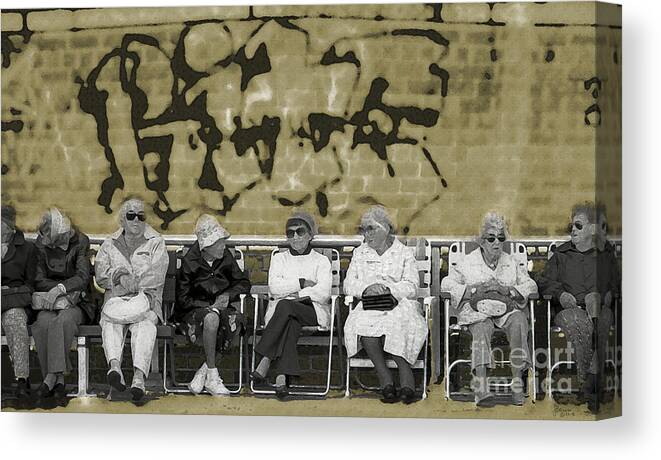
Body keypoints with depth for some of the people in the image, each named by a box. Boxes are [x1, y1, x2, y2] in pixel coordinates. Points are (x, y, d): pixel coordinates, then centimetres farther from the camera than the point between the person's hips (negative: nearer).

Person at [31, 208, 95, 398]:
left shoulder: (80, 242, -5)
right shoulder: (41, 244, 2)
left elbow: (83, 277, -14)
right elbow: (38, 280, -1)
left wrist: (61, 288, -31)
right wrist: (69, 288, -15)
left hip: (77, 303, -2)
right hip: (49, 301, 2)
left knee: (64, 320, -36)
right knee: (44, 322, -32)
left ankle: (52, 376, -32)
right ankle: (58, 378, -28)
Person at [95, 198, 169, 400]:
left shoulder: (156, 243, 15)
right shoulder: (110, 244, 22)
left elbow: (157, 275, 0)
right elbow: (100, 275, 9)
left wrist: (132, 282, -13)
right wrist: (119, 276, -11)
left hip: (147, 297, -2)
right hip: (116, 298, 2)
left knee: (144, 323, -36)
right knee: (110, 321, -34)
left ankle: (139, 374, -55)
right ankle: (114, 364, -57)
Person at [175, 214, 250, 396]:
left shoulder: (226, 258, 4)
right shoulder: (190, 263, -7)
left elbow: (244, 283, 12)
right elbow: (183, 299, -8)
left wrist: (227, 295, -9)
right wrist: (212, 305, -17)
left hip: (222, 308, 4)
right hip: (194, 311, -4)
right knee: (211, 318, -38)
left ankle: (202, 374, -22)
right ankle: (212, 377, -32)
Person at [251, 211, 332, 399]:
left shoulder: (321, 261, 15)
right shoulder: (279, 258, 22)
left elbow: (323, 293, -4)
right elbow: (274, 288, 2)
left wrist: (296, 295, -8)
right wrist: (302, 283, -4)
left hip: (312, 311, -1)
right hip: (281, 310, 1)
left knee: (285, 306, -36)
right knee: (291, 323, -37)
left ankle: (265, 360, -39)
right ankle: (282, 376, -50)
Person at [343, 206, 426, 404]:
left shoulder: (404, 253, 12)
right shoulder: (359, 254, 22)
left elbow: (411, 287, 1)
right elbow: (349, 285, 12)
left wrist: (388, 289, -16)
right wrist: (367, 288, -9)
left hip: (398, 304, -2)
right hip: (369, 306, 2)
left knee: (399, 321, -38)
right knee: (363, 323, -35)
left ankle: (406, 381, -33)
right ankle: (386, 382, -32)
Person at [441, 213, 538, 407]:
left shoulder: (511, 262, 21)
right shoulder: (468, 262, 15)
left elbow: (531, 285, 12)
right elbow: (447, 283, 4)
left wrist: (508, 290, -7)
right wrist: (474, 290, -9)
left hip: (507, 309, 2)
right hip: (478, 311, -2)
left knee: (518, 321, -34)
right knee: (481, 327, -37)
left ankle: (517, 382, -36)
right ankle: (481, 389, -50)